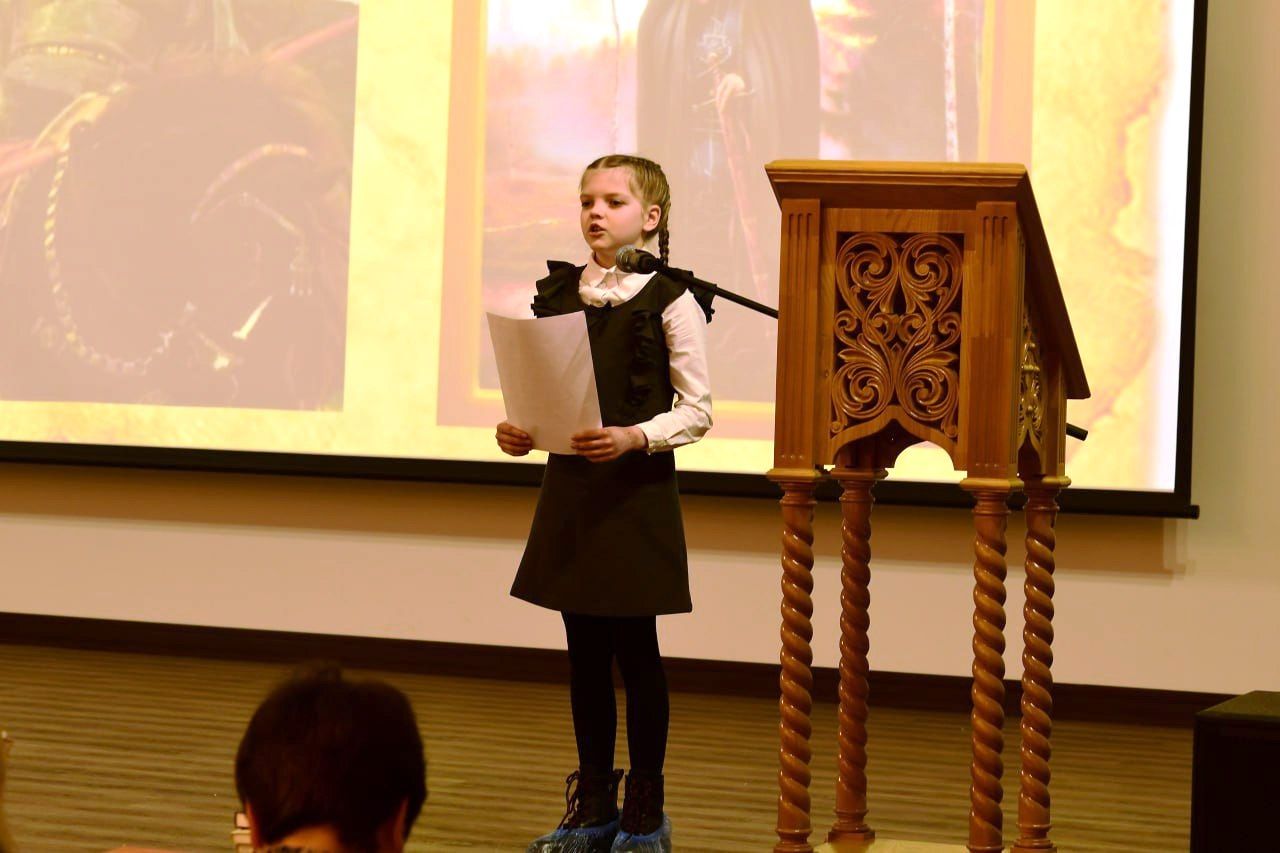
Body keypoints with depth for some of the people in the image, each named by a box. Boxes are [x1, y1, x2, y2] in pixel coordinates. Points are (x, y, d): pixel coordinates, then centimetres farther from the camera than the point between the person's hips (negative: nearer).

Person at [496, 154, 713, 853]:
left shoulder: (670, 301, -7)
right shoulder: (557, 292, 8)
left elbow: (695, 409, -7)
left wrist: (635, 438, -22)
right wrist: (520, 431, -5)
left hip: (639, 488, -5)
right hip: (569, 484, 5)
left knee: (635, 651, 1)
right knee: (585, 651, 10)